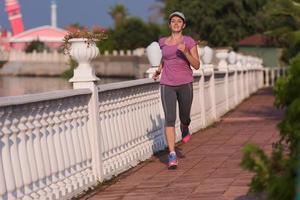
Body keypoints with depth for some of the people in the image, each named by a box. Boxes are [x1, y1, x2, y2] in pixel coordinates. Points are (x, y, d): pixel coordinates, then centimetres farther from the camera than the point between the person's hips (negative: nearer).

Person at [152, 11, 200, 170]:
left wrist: (186, 51, -22)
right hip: (167, 85, 1)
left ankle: (184, 128, 53)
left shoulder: (190, 41, -2)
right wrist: (158, 71, 11)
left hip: (185, 84, -1)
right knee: (169, 119, -14)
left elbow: (196, 65, -7)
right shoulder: (163, 42, 7)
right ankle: (172, 156, -15)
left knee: (184, 118, 14)